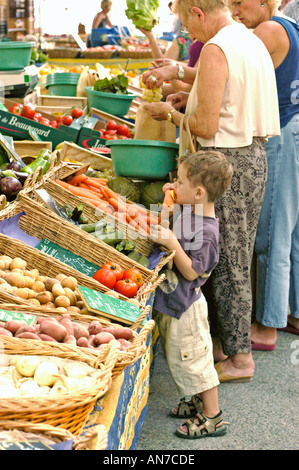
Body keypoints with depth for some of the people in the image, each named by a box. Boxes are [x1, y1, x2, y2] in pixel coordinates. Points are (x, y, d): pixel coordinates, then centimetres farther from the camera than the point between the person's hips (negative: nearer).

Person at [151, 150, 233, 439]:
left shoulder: (205, 232, -25)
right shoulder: (187, 212, 1)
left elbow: (191, 272, -24)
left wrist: (172, 242, -33)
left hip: (184, 307, -10)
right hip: (170, 302, 10)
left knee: (192, 359, 2)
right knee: (181, 358, 22)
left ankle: (212, 417, 15)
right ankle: (198, 402, 38)